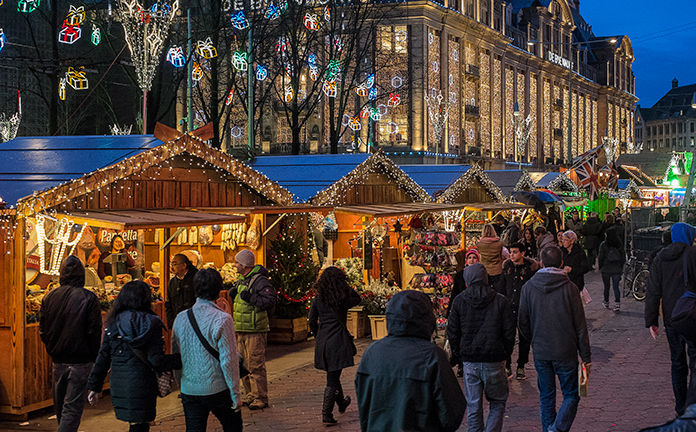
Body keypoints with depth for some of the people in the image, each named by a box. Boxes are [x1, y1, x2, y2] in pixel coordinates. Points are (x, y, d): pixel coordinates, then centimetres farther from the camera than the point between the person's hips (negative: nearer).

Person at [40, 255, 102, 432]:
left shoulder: (49, 297, 1)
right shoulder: (88, 298, -11)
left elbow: (43, 331, 6)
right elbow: (94, 333, -11)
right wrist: (95, 358, 0)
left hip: (58, 362, 5)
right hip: (80, 362, -4)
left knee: (60, 407, 18)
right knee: (73, 407, -3)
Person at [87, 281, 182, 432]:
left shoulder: (114, 323, 5)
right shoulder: (151, 323, -9)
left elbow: (103, 357, 7)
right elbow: (156, 361, -13)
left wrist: (94, 387, 13)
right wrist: (182, 359, -3)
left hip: (118, 385, 5)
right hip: (141, 386, -5)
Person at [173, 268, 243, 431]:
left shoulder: (180, 318, 1)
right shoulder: (222, 319, -15)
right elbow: (228, 360, -14)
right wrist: (235, 394, -6)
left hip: (189, 391, 4)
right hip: (217, 390, -4)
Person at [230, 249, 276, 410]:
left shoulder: (260, 281, -14)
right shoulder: (241, 280, 15)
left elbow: (270, 302, -24)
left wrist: (250, 297, -26)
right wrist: (233, 294, 9)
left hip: (255, 331, -9)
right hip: (241, 330, 9)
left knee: (256, 366, -7)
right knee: (245, 365, 14)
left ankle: (260, 398, 0)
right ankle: (250, 396, 24)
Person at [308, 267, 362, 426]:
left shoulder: (318, 299, 1)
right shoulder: (343, 298, -10)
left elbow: (312, 321, 6)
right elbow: (357, 299, 11)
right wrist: (346, 287, 4)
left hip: (322, 341, 5)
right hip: (338, 341, -5)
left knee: (333, 375, 23)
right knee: (333, 379, -1)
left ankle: (341, 403, 44)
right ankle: (327, 414, -5)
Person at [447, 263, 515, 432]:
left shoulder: (459, 301, -1)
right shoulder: (500, 301, -5)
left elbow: (452, 333, 2)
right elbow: (509, 333, -2)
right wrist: (505, 354, 11)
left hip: (469, 361, 1)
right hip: (494, 361, -1)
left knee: (473, 406, 10)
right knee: (498, 403, 12)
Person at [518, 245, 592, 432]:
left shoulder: (528, 287, -3)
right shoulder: (569, 288, -10)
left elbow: (523, 323, 4)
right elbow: (580, 325, -6)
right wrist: (586, 356, 1)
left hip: (540, 352, 3)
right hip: (565, 353, -2)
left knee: (546, 397, 16)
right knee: (571, 395, 7)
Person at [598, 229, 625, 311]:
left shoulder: (603, 245, -10)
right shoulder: (619, 245, 0)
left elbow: (601, 258, -8)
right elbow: (623, 258, 5)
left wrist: (600, 267, 4)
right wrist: (620, 267, 16)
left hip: (606, 269, -2)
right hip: (617, 270, 2)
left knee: (606, 287, 13)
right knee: (616, 287, 4)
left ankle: (606, 302, 28)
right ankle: (617, 304, -9)